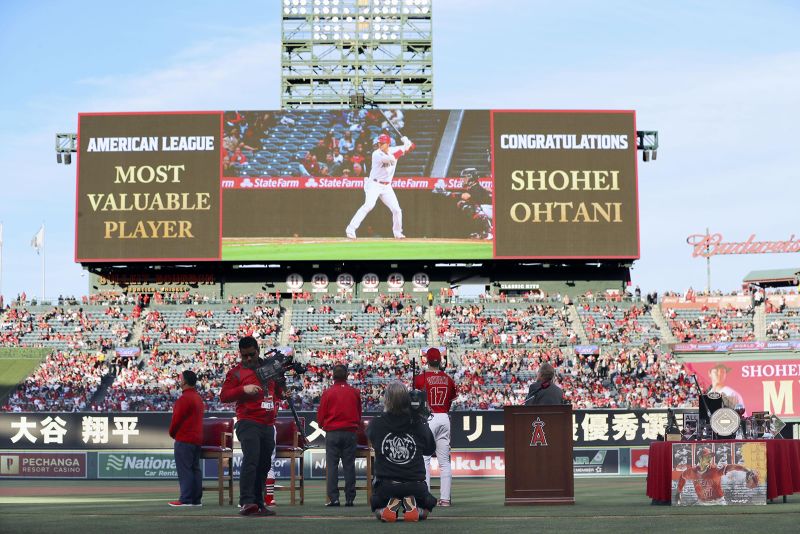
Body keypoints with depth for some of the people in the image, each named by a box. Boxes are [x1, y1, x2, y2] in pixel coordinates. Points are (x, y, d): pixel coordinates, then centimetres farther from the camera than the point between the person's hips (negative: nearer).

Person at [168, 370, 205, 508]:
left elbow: (177, 419, -14)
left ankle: (186, 499, -10)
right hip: (197, 438, 9)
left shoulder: (184, 398, -14)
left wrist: (172, 433, 4)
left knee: (184, 469, -7)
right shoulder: (198, 398, 17)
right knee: (195, 469, 10)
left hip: (184, 439, -9)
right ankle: (196, 499, 10)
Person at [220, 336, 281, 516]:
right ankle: (246, 502, -27)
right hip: (248, 424, -6)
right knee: (250, 461, -21)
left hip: (268, 425, 6)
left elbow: (278, 394, 28)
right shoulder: (236, 372, 4)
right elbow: (224, 396, -6)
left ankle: (258, 505, 12)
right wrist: (243, 389, -19)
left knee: (263, 465, 7)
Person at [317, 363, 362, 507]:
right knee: (349, 466, 6)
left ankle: (333, 498, -2)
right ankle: (349, 498, 4)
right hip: (350, 432, 2)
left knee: (332, 465, 2)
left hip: (332, 433, -2)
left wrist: (322, 425, 20)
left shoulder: (328, 393, -6)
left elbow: (321, 414, 0)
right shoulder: (355, 392, 1)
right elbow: (359, 413, 12)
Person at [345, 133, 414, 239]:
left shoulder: (393, 150, 2)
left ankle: (397, 233, 24)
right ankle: (351, 229, -26)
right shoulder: (377, 154, -15)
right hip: (374, 184, -6)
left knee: (397, 210, 3)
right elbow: (391, 158, -31)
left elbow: (411, 147, 5)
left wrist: (407, 142, -18)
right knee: (368, 206, -25)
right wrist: (403, 148, -28)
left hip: (387, 186, 6)